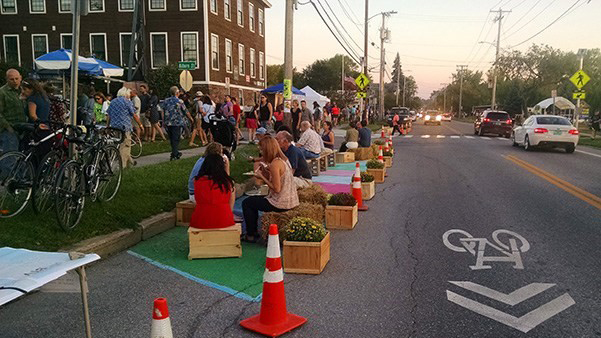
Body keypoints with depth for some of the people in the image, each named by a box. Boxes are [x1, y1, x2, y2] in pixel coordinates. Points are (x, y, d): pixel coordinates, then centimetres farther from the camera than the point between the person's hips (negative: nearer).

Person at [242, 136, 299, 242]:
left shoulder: (275, 164, -21)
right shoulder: (284, 159, 7)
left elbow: (277, 189, -22)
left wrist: (262, 177, -12)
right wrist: (266, 173, 6)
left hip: (281, 204, -10)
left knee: (246, 203, 6)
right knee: (253, 199, 27)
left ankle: (251, 235, 16)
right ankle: (254, 230, 34)